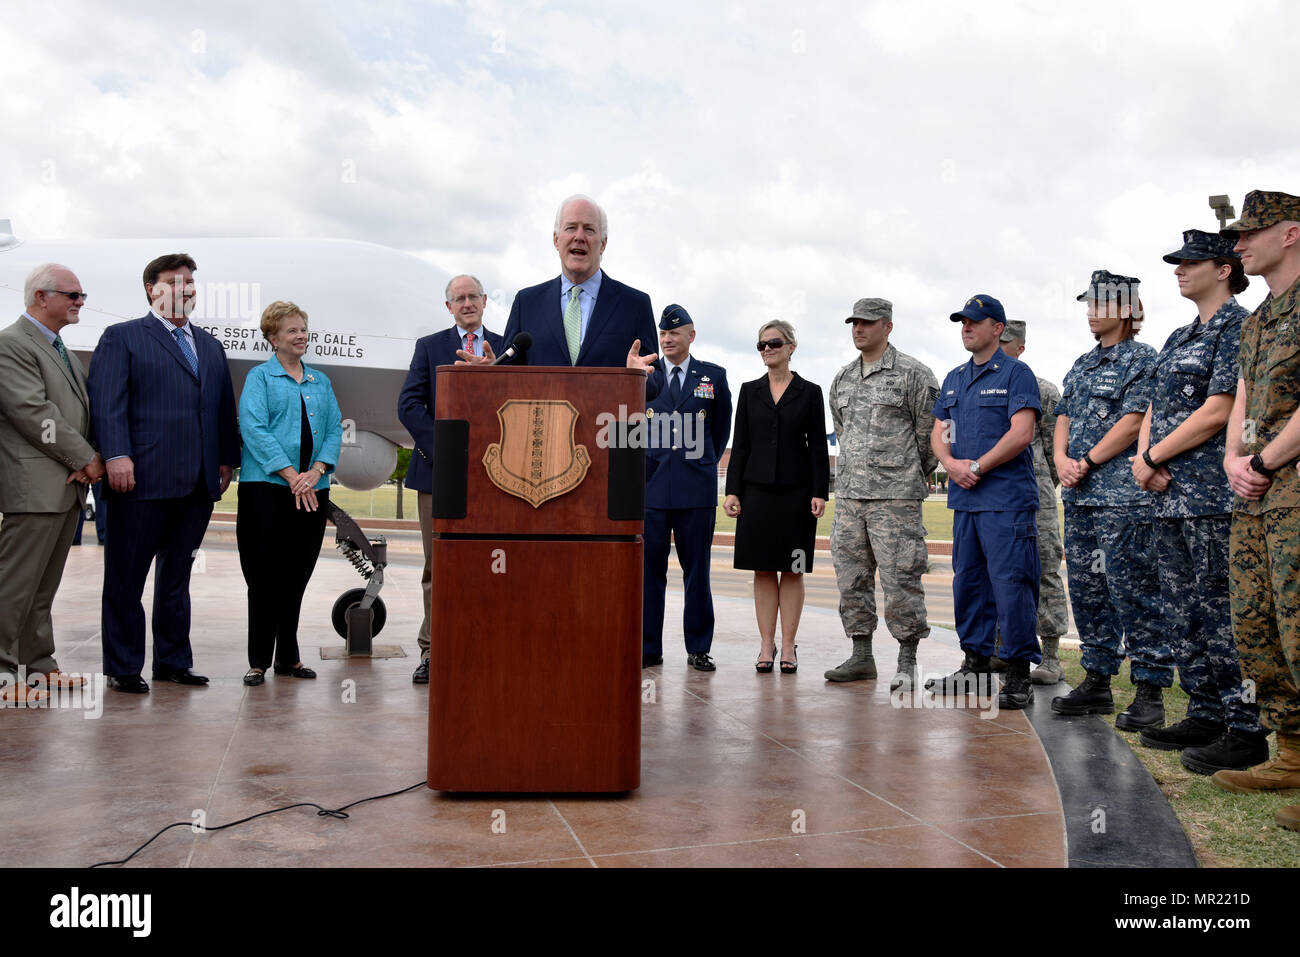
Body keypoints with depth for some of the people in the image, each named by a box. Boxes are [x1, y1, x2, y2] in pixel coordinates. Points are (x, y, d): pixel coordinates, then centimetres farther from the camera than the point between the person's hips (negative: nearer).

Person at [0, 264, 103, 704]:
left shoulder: (62, 352, 20)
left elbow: (79, 413, 19)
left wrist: (88, 462, 1)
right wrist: (86, 458, -12)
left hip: (68, 487, 9)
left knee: (43, 586, 14)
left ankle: (37, 664, 22)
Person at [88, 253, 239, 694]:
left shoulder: (210, 345, 20)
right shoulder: (121, 337, 4)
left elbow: (224, 406, 17)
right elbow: (107, 402, -6)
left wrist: (227, 459, 8)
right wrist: (116, 456, -17)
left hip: (198, 483, 5)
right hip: (143, 477, -5)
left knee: (177, 575, 13)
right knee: (127, 576, 3)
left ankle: (173, 661, 21)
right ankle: (123, 668, 12)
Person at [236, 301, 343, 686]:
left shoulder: (320, 381, 17)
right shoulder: (259, 377, 3)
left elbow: (334, 429, 10)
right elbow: (254, 429, -9)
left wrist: (317, 471, -8)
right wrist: (291, 475, -16)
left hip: (312, 489, 4)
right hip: (267, 486, -4)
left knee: (297, 575, 8)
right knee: (266, 575, -3)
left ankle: (288, 657, 18)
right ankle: (259, 661, 6)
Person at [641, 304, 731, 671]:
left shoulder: (713, 376, 9)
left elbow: (722, 428, 17)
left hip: (696, 488, 0)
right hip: (650, 485, 0)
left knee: (697, 570, 5)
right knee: (648, 569, 2)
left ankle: (698, 648, 14)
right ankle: (648, 648, 12)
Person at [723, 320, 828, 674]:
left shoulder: (809, 392, 4)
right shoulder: (749, 391, 9)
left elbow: (818, 447, 1)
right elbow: (740, 445, 7)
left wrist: (819, 493, -7)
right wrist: (732, 491, 0)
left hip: (796, 491, -2)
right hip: (757, 489, 2)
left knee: (792, 570, 3)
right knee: (763, 569, 3)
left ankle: (788, 646, 9)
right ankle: (766, 645, 10)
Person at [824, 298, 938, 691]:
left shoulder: (913, 373, -2)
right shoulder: (842, 379, 16)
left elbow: (930, 430, 0)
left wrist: (911, 475, 8)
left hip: (896, 496, -6)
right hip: (849, 495, 6)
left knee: (900, 578, -5)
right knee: (852, 577, 8)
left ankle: (907, 662, 5)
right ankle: (861, 656, 18)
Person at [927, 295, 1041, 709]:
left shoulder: (1016, 373, -3)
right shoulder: (953, 379, 19)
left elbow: (1021, 434, -13)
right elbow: (939, 431, 17)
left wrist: (977, 466, -12)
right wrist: (951, 464, -4)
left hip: (1006, 499, -7)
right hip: (964, 499, 7)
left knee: (1010, 584, -8)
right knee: (967, 582, 11)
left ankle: (1019, 674, 0)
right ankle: (976, 665, 21)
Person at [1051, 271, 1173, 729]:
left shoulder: (1144, 360, -3)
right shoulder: (1081, 365, 20)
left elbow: (1133, 422, -12)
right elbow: (1064, 419, 17)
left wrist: (1086, 463, -10)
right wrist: (1062, 461, -1)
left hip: (1124, 497, -8)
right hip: (1079, 497, 8)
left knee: (1133, 591, -6)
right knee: (1086, 589, 10)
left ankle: (1150, 690, 1)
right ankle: (1097, 682, 20)